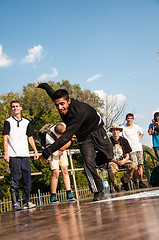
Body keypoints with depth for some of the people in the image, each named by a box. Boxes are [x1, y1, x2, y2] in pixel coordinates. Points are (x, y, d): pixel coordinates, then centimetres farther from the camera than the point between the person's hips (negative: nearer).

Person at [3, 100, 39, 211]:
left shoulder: (26, 122, 16)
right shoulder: (8, 122, 5)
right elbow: (5, 138, 0)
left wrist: (35, 151, 9)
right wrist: (6, 153, -9)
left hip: (25, 155, 4)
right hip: (14, 156, -4)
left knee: (27, 178, 4)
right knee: (15, 179, -4)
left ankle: (27, 201, 14)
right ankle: (15, 203, 0)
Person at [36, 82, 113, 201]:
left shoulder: (78, 112, -45)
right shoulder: (60, 100, -23)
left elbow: (66, 137, -49)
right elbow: (52, 92, 5)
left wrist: (47, 152, -48)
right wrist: (44, 85, 26)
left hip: (97, 130, -4)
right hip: (83, 135, 4)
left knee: (108, 156, -4)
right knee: (88, 162, -8)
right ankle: (98, 191, 4)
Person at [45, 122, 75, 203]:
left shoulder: (63, 125, -21)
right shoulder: (49, 136, -36)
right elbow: (62, 148, -29)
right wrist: (71, 139, -30)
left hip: (62, 151, 5)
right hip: (52, 152, -5)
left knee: (65, 171, -3)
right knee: (56, 173, -12)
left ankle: (69, 195, -3)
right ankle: (53, 197, -3)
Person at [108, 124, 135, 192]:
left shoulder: (124, 140, 6)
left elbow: (127, 155, 7)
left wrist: (124, 160, -16)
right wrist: (116, 161, -18)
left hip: (123, 160, 3)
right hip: (113, 161, -3)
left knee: (132, 166, -28)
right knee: (112, 170, -36)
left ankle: (125, 180, 1)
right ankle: (116, 185, -4)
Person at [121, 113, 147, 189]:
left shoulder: (136, 127, 9)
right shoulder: (123, 128, 0)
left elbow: (142, 133, 28)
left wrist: (139, 138, 11)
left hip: (139, 148, 3)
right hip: (131, 149, -3)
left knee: (140, 165, -1)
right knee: (135, 166, -12)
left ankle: (141, 182, 4)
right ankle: (135, 182, -2)